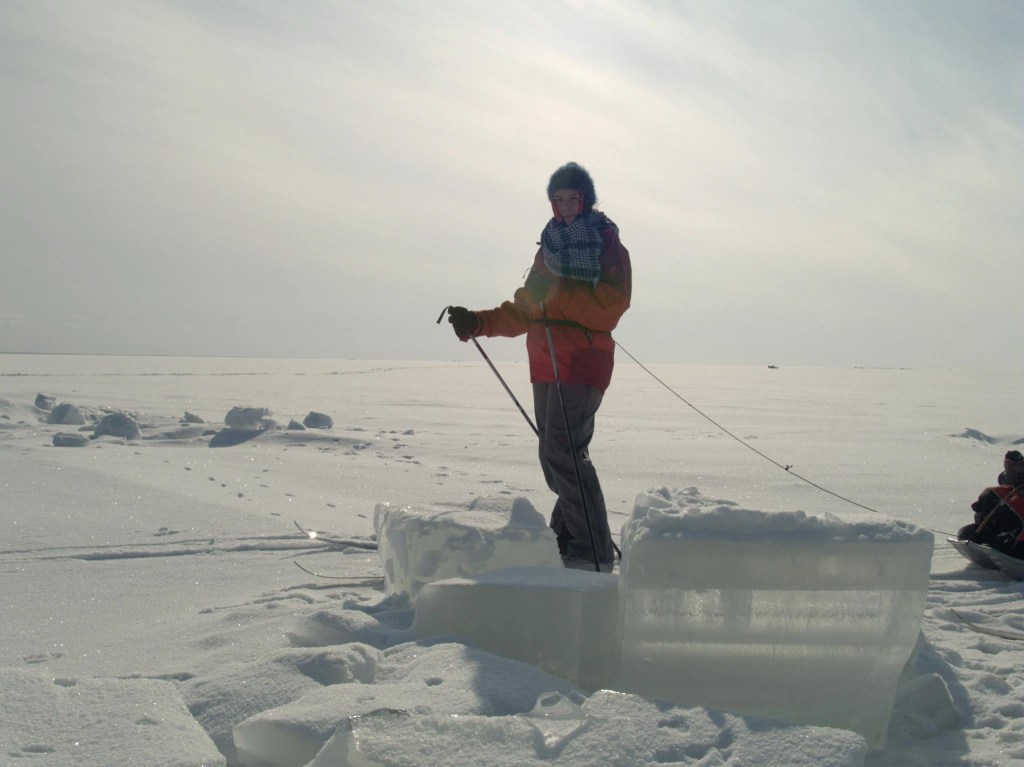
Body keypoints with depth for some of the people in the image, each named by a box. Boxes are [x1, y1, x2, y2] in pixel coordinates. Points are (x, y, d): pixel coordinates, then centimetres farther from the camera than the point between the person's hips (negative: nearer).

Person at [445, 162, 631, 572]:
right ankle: (568, 537, 19)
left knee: (560, 450, -17)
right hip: (545, 364, 8)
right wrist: (479, 323, 14)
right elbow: (524, 311, 24)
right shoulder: (550, 247, 21)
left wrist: (559, 297, -22)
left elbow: (611, 303, -16)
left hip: (583, 360, -8)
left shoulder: (607, 245, -1)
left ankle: (594, 551, -16)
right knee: (555, 454, 8)